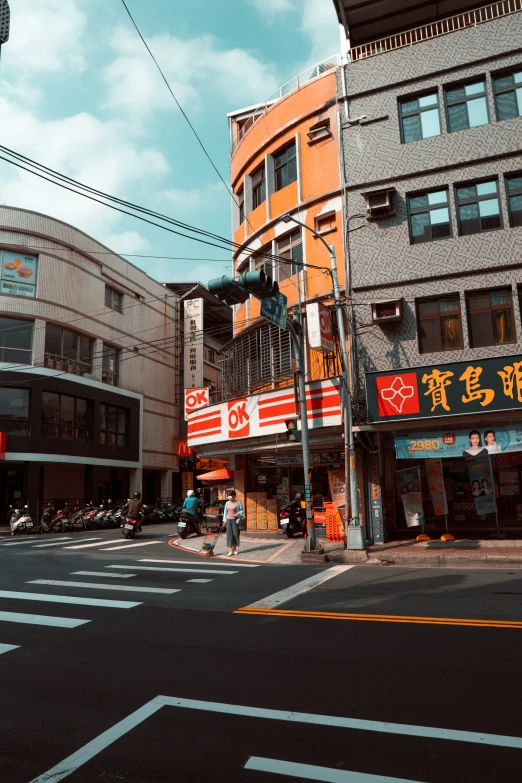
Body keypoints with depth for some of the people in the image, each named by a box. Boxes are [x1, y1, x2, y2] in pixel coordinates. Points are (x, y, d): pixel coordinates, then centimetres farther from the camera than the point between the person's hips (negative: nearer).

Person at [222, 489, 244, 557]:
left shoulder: (238, 502, -3)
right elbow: (225, 512, 12)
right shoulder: (227, 503, 9)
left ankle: (235, 549, 18)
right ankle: (231, 551, -6)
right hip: (228, 520, 3)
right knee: (229, 535, -5)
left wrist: (238, 514, -18)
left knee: (235, 534, 2)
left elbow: (242, 510, -1)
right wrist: (224, 521, 8)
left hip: (235, 520, -3)